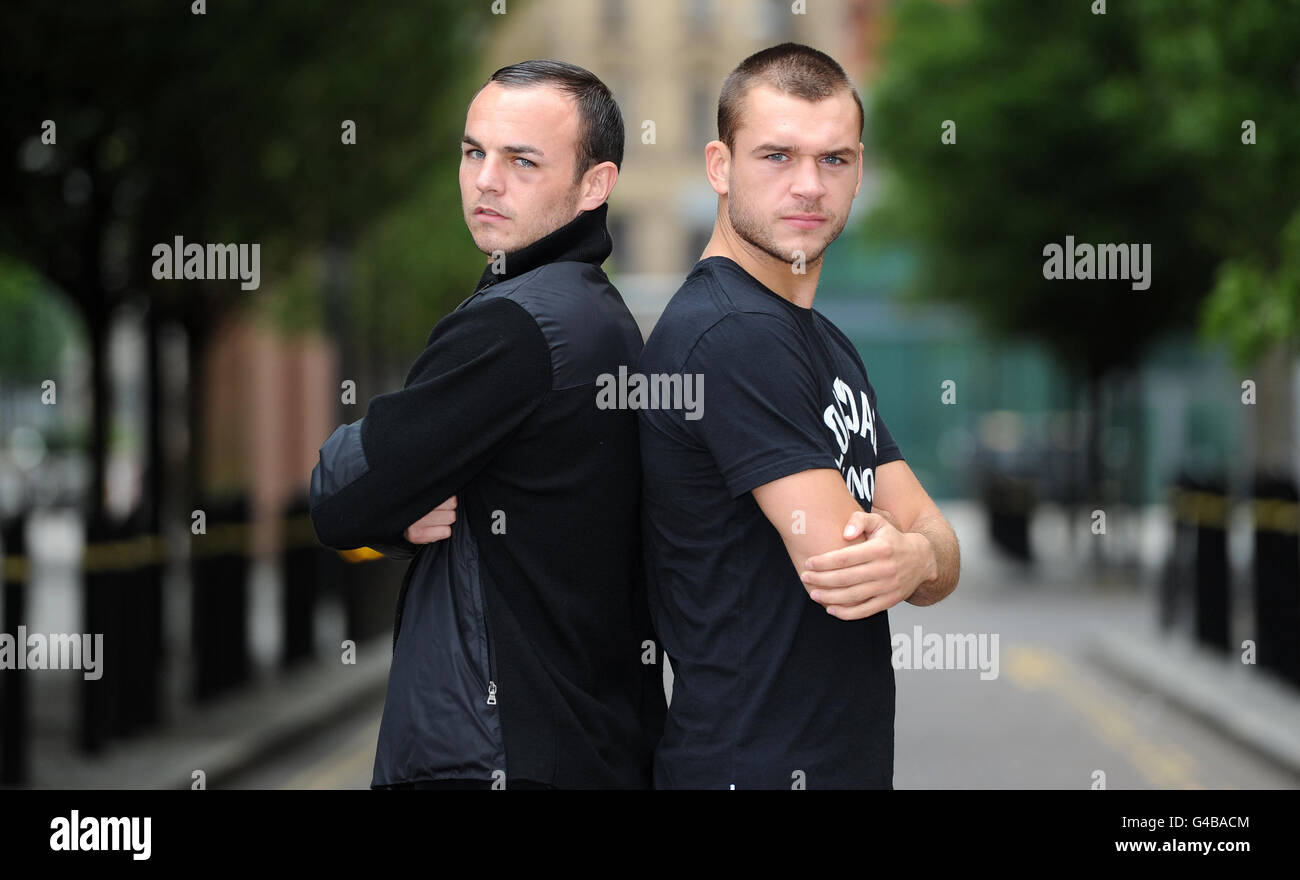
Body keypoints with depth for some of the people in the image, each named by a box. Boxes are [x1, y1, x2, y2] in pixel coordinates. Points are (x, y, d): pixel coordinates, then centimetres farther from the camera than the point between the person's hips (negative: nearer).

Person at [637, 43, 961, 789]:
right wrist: (914, 554, -1)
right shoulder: (732, 333, -17)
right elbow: (831, 560, -22)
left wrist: (914, 555, -17)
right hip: (758, 766, -9)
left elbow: (940, 550, 6)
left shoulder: (829, 344, 14)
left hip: (852, 757, 9)